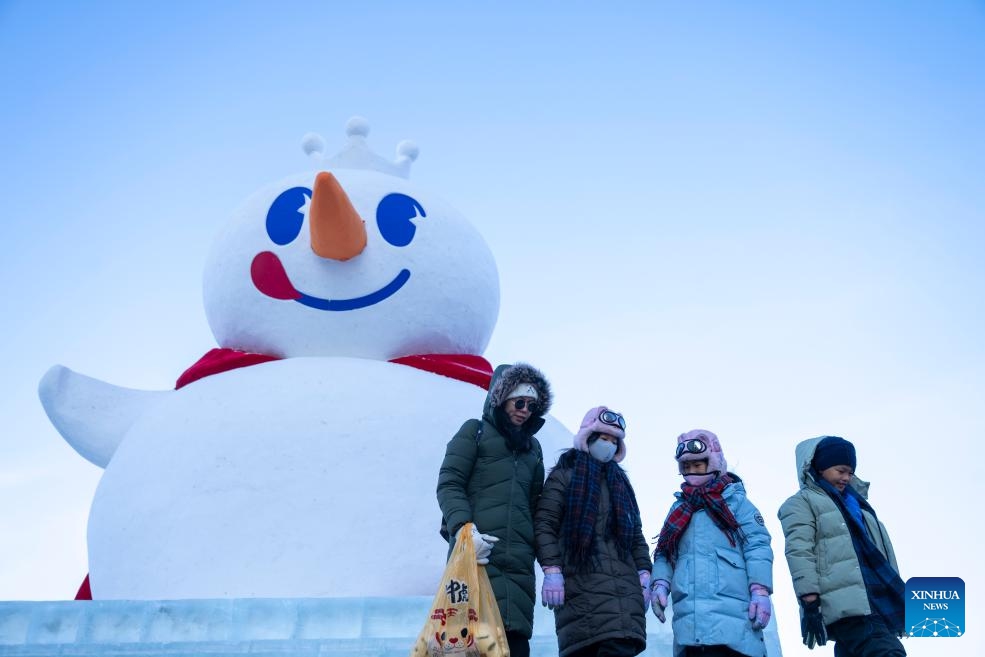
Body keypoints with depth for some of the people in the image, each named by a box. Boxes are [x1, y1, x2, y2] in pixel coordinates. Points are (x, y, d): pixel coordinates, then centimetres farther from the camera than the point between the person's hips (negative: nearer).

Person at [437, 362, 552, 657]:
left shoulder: (533, 447, 26)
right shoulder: (476, 431, 12)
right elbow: (449, 483, 1)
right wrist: (463, 528, -17)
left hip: (519, 560, 4)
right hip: (475, 553, -4)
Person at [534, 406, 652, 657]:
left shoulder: (620, 481, 27)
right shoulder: (565, 474, 10)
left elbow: (636, 533, 24)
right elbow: (545, 524, -1)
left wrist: (643, 573, 10)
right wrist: (551, 570, -13)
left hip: (624, 587, 4)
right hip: (580, 585, -4)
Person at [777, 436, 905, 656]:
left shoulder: (854, 501, 33)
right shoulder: (802, 502, 7)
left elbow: (881, 550, 31)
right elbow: (799, 553, -7)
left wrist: (898, 595, 23)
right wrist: (810, 602, -19)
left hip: (876, 600, 8)